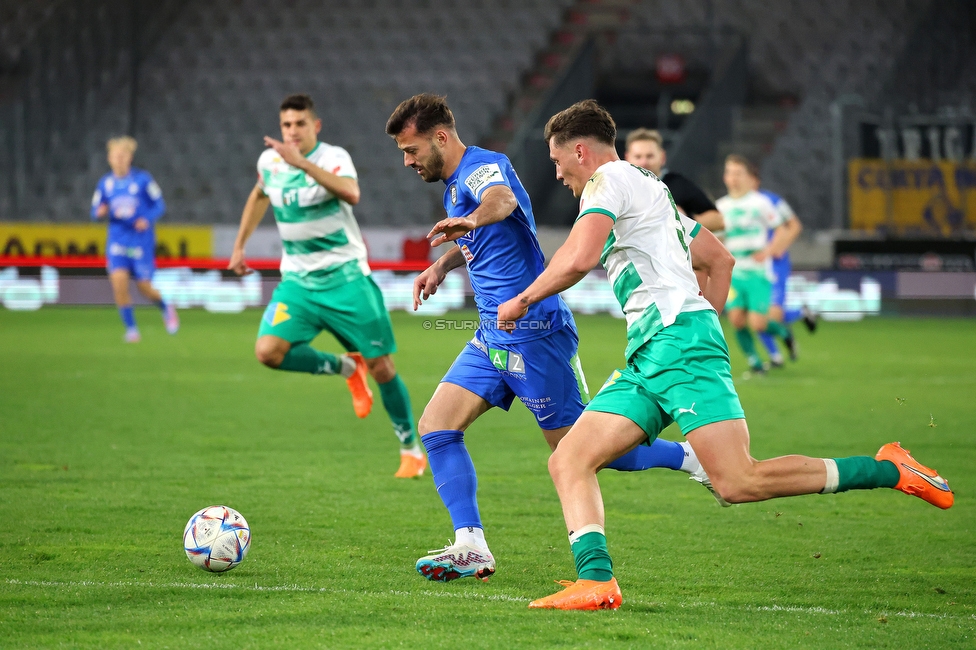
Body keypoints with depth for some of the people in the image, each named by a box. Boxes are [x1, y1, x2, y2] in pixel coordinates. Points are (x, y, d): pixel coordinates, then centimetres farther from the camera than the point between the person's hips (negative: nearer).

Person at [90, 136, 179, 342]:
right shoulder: (105, 183, 4)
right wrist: (100, 212, -13)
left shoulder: (143, 179, -5)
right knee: (118, 279, -17)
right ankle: (131, 329, -4)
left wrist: (148, 219, -19)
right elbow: (95, 212, 11)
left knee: (144, 287, 0)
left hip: (141, 238, -2)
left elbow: (159, 205, -1)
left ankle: (166, 308, 35)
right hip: (117, 239, 2)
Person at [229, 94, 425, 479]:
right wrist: (239, 245, 23)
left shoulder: (333, 158, -14)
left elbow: (350, 193, -38)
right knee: (268, 351, -19)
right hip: (298, 280, 4)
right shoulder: (269, 161, 2)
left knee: (381, 367, -3)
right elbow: (260, 195, 26)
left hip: (345, 277, -4)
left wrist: (302, 162, -42)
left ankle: (411, 450, 17)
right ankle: (346, 368, 7)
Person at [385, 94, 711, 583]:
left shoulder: (483, 167, -15)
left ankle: (692, 457, 12)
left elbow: (502, 199, -42)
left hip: (534, 333, -9)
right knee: (435, 427, -4)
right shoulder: (455, 184, 15)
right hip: (493, 337, 9)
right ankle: (471, 548, -6)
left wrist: (470, 220, -63)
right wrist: (443, 264, 20)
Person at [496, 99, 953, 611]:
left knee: (739, 483, -19)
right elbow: (720, 259, 36)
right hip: (647, 358, 10)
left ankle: (889, 470, -10)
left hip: (677, 338, -10)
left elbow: (578, 258, -15)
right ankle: (596, 582, -17)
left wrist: (522, 299, -1)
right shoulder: (650, 192, 29)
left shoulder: (609, 179, 0)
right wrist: (707, 321, 34)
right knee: (568, 461, -1)